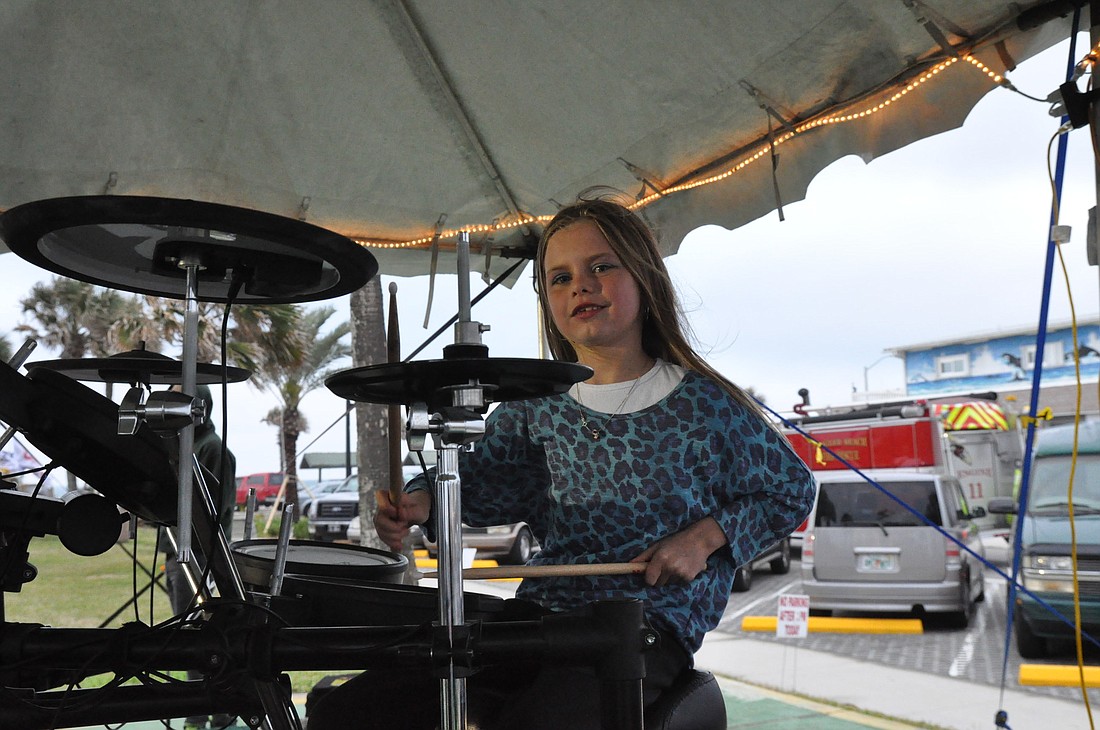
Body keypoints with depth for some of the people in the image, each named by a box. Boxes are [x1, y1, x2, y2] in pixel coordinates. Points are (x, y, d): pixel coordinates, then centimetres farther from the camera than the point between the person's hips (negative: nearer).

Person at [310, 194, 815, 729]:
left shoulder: (704, 403, -4)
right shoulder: (536, 405, 8)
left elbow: (792, 491, 7)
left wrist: (705, 537, -8)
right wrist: (421, 500, -7)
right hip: (539, 610, 4)